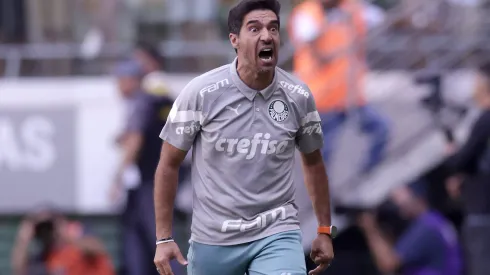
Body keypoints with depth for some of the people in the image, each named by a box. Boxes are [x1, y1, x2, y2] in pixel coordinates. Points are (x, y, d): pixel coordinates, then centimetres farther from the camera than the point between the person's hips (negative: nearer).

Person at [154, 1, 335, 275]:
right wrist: (164, 238, -5)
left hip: (277, 235, 0)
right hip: (212, 239, 0)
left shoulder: (299, 97, -3)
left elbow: (313, 162, 13)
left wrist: (325, 230, 15)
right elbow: (169, 165, -2)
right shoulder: (201, 92, -10)